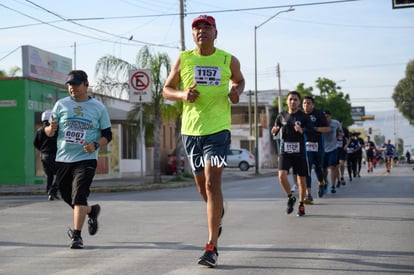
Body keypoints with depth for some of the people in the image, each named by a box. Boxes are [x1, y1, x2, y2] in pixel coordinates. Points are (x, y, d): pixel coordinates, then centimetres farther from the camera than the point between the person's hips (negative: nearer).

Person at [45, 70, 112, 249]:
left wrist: (95, 145, -16)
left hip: (86, 159, -3)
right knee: (67, 196, 12)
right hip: (63, 159, 4)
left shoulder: (98, 107, 2)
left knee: (79, 195, -16)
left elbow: (107, 135, 4)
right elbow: (49, 132, 7)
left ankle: (76, 235, -11)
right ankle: (91, 211, 40)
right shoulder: (61, 105, 6)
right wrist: (51, 128, -18)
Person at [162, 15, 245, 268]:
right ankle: (219, 211, 50)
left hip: (218, 129, -3)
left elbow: (239, 80, 21)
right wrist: (182, 94, -12)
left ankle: (212, 247, -11)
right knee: (201, 184, 14)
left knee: (212, 183, -14)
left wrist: (236, 91, -3)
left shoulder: (229, 60, 2)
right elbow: (167, 90, 10)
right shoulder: (183, 59, 4)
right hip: (191, 129, 3)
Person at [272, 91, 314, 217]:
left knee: (301, 179, 5)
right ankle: (290, 198, 8)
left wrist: (302, 130, -31)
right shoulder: (281, 115, 7)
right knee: (282, 175, -17)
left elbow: (312, 132, -11)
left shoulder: (303, 116, -3)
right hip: (285, 151, 2)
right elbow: (275, 130, 16)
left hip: (299, 151, -1)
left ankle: (301, 205, 22)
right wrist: (274, 130, -8)